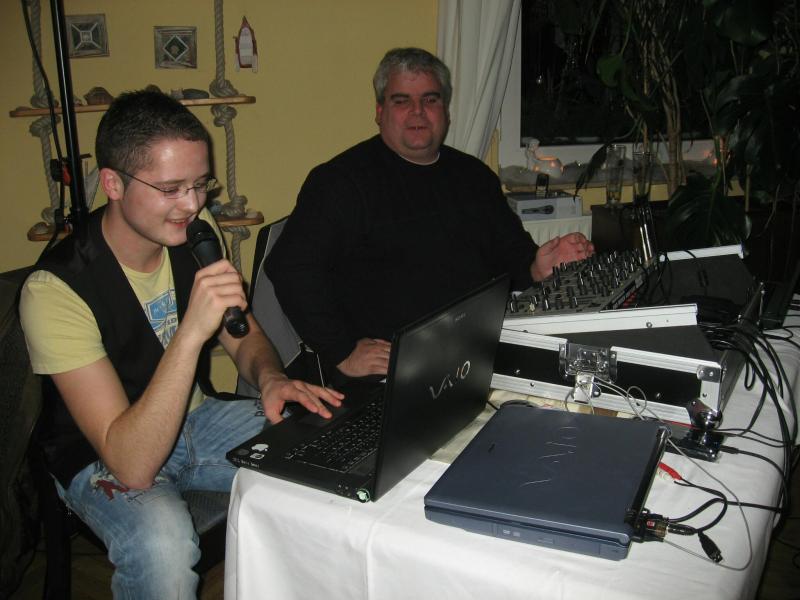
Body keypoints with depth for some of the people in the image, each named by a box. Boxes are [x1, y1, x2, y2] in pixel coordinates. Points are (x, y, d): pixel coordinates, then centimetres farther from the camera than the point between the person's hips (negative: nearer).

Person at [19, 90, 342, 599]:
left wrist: (270, 378, -19)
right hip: (103, 456, -5)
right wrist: (192, 332, -42)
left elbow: (244, 336, 5)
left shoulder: (195, 229, -8)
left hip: (196, 417, 6)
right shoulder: (57, 289, -28)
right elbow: (132, 464, -33)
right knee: (163, 543, -37)